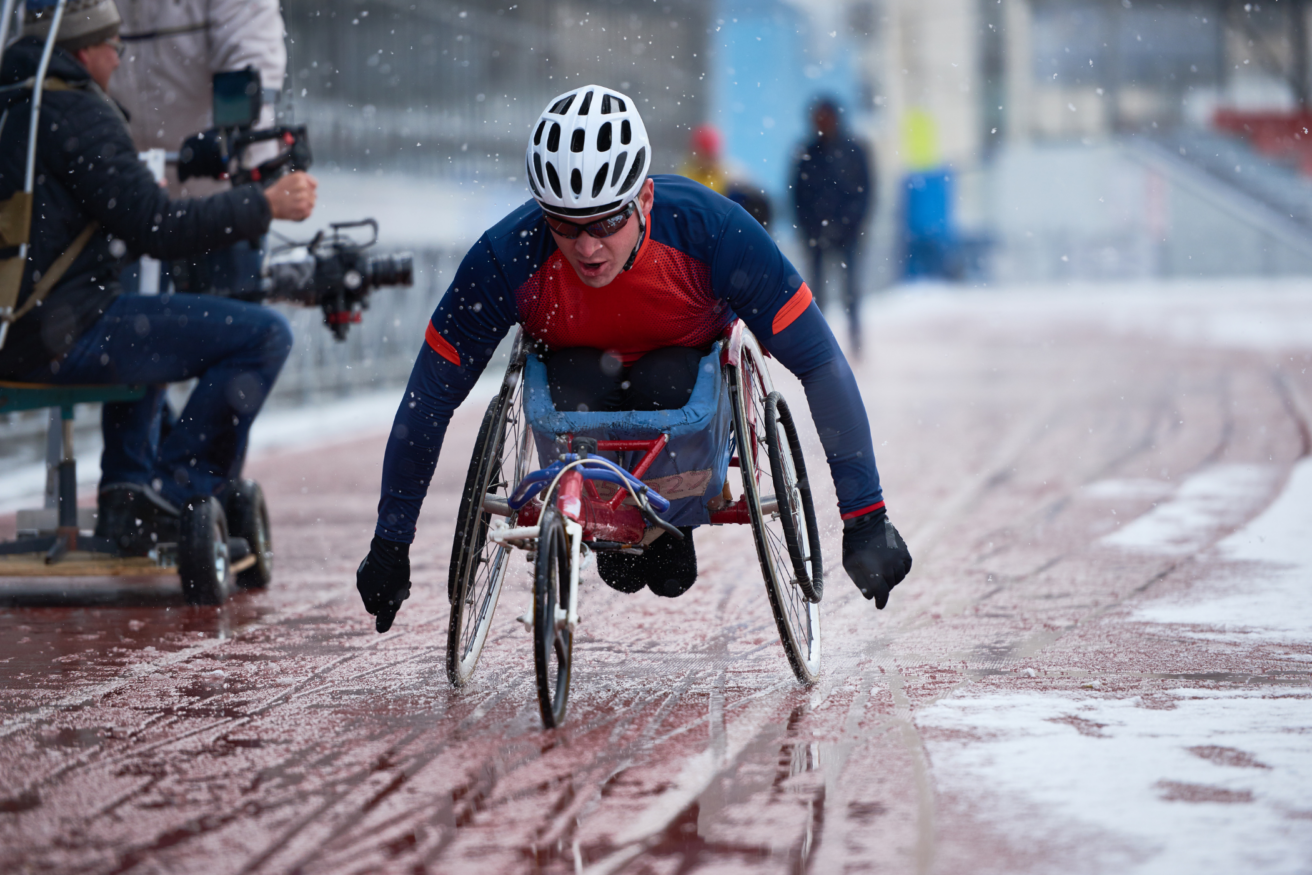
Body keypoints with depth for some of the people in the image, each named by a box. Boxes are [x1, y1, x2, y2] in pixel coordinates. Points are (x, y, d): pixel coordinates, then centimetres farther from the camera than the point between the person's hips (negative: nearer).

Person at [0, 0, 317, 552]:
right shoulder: (77, 114, -13)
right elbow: (160, 231, -16)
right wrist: (266, 205, -7)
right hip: (61, 336, -10)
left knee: (149, 331, 38)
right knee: (264, 335, -11)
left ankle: (126, 494, 27)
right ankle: (174, 493, -3)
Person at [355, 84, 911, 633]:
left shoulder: (713, 230, -31)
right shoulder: (507, 256, -29)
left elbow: (822, 365, -25)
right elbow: (429, 396, -19)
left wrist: (865, 519, -27)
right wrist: (390, 545, -15)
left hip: (690, 372, -1)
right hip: (581, 370, 1)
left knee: (663, 383, -34)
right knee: (574, 389, -34)